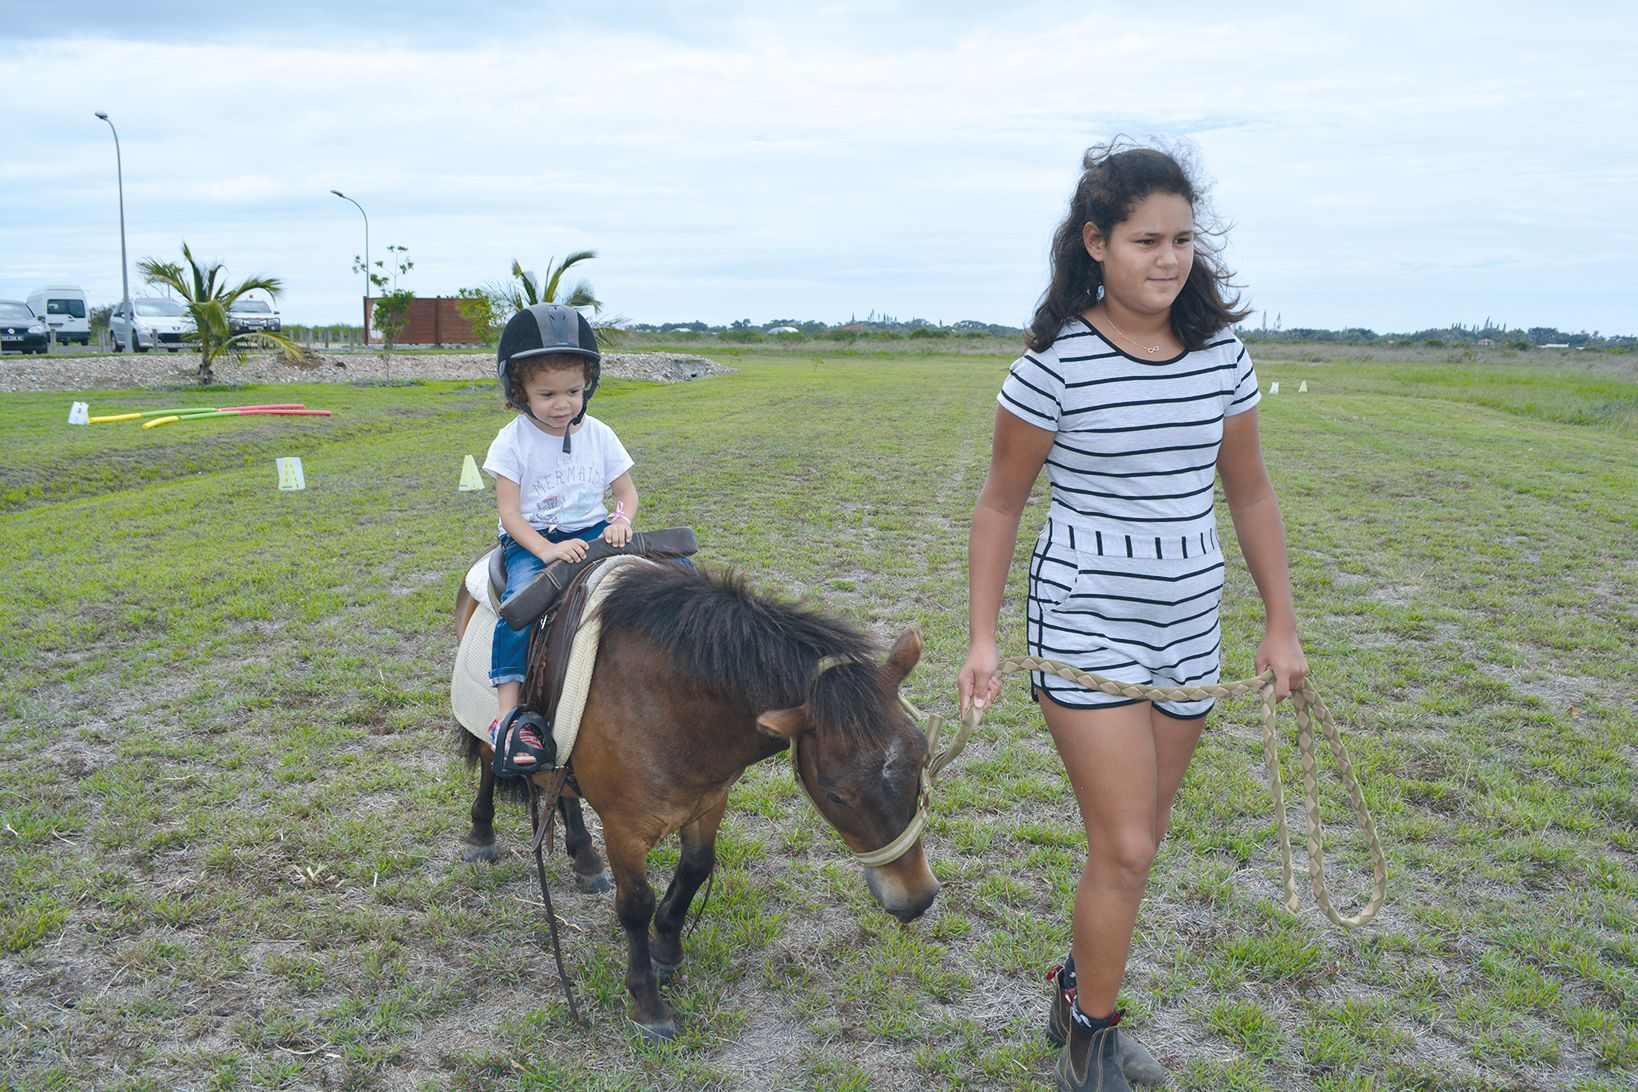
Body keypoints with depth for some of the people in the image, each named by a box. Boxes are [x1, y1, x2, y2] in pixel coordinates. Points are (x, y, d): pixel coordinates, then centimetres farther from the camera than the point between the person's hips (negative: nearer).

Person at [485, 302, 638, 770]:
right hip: (530, 541, -3)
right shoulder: (512, 442, -5)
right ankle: (508, 709, -31)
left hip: (593, 533, 3)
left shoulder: (599, 435, 5)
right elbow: (509, 511, -9)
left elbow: (626, 491, 10)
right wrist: (545, 550, -25)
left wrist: (621, 521, -14)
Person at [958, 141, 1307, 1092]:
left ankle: (1082, 1000, 36)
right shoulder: (1056, 364, -13)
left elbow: (1250, 493, 10)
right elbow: (1001, 505, -4)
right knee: (1124, 847, -6)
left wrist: (1282, 625, 10)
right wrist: (983, 639, -7)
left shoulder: (1222, 355, 0)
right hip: (1087, 626, -5)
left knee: (1139, 840, 14)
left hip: (1189, 629, 5)